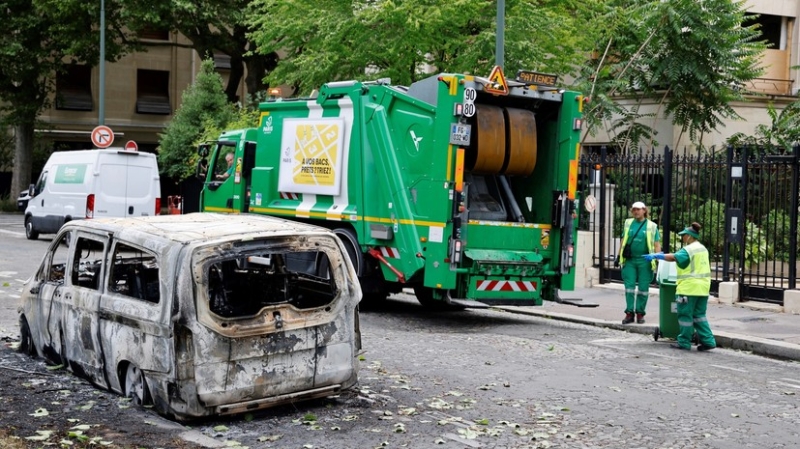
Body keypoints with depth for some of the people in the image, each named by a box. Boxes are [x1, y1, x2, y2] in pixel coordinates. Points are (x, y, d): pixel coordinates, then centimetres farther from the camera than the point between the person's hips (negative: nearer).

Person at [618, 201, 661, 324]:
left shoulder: (651, 226, 1)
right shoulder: (628, 223, 9)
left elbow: (657, 245, -1)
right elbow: (623, 241, 14)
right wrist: (620, 256, 9)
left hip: (644, 261, -2)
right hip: (630, 260, 2)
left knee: (643, 288, 3)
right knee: (629, 286, 0)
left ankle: (640, 313, 11)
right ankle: (629, 313, 3)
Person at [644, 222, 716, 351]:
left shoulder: (688, 250, -14)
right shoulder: (703, 249, 15)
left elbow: (674, 257, -27)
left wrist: (656, 256, -24)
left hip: (689, 288, -9)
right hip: (703, 288, 9)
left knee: (685, 315, 1)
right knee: (699, 315, 15)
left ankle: (684, 343, 7)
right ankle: (708, 341, 9)